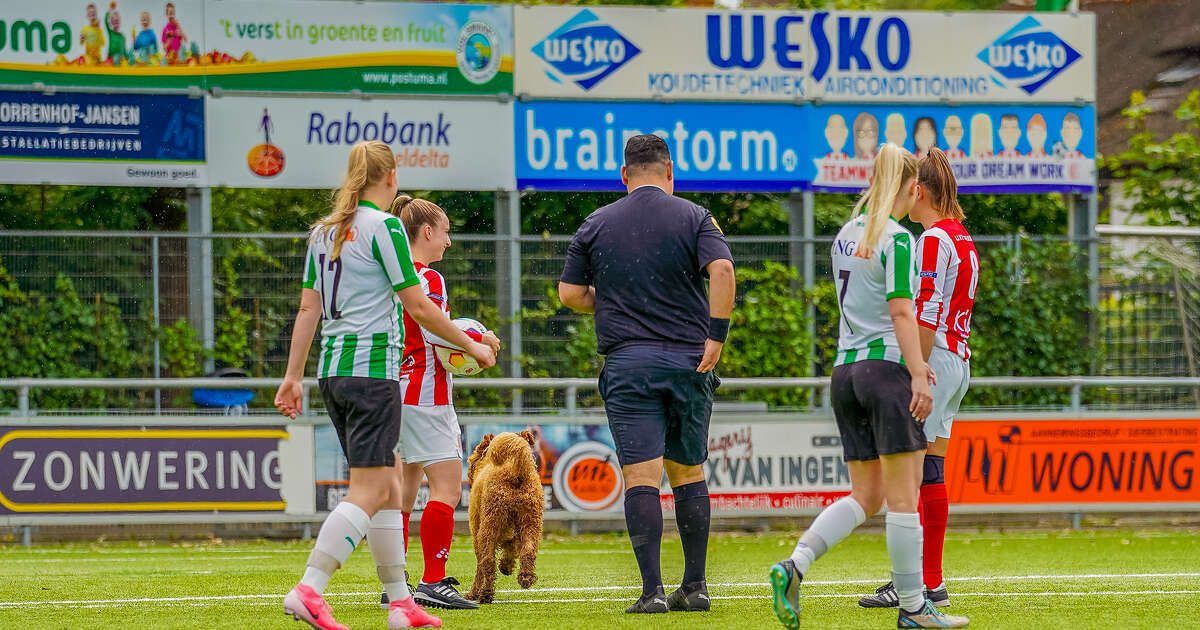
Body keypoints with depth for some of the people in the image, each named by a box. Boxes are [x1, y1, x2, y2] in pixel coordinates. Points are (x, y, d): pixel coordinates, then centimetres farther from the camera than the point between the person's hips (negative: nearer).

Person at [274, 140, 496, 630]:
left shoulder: (324, 231, 12)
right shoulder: (383, 227, -9)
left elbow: (308, 307, 13)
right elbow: (418, 307, -9)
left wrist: (294, 377, 16)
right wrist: (471, 346, 2)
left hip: (333, 369, 8)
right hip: (373, 368, -8)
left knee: (386, 488, 14)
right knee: (367, 493, -10)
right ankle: (309, 590, -22)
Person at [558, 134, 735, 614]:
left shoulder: (596, 225, 7)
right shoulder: (693, 218, 3)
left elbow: (569, 294, 8)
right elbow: (722, 270, -13)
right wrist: (716, 335, -9)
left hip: (627, 362, -1)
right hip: (688, 359, 1)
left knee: (641, 477, -5)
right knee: (688, 472, 13)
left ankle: (651, 590, -13)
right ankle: (695, 586, 13)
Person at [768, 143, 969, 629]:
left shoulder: (847, 235, 14)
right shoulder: (897, 238, -9)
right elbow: (901, 311, -16)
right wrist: (917, 374, -17)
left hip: (845, 370, 8)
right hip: (887, 369, -8)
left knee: (866, 495, 10)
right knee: (903, 497, -2)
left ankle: (793, 566, -9)